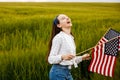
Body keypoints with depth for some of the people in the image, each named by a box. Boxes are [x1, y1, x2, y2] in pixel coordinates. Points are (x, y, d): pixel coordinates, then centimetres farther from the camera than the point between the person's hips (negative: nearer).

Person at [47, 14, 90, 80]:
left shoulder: (71, 38, 12)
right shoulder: (58, 37, -11)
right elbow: (50, 59, -14)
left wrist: (82, 58, 9)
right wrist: (63, 57, -30)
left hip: (68, 72, 8)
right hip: (58, 72, -8)